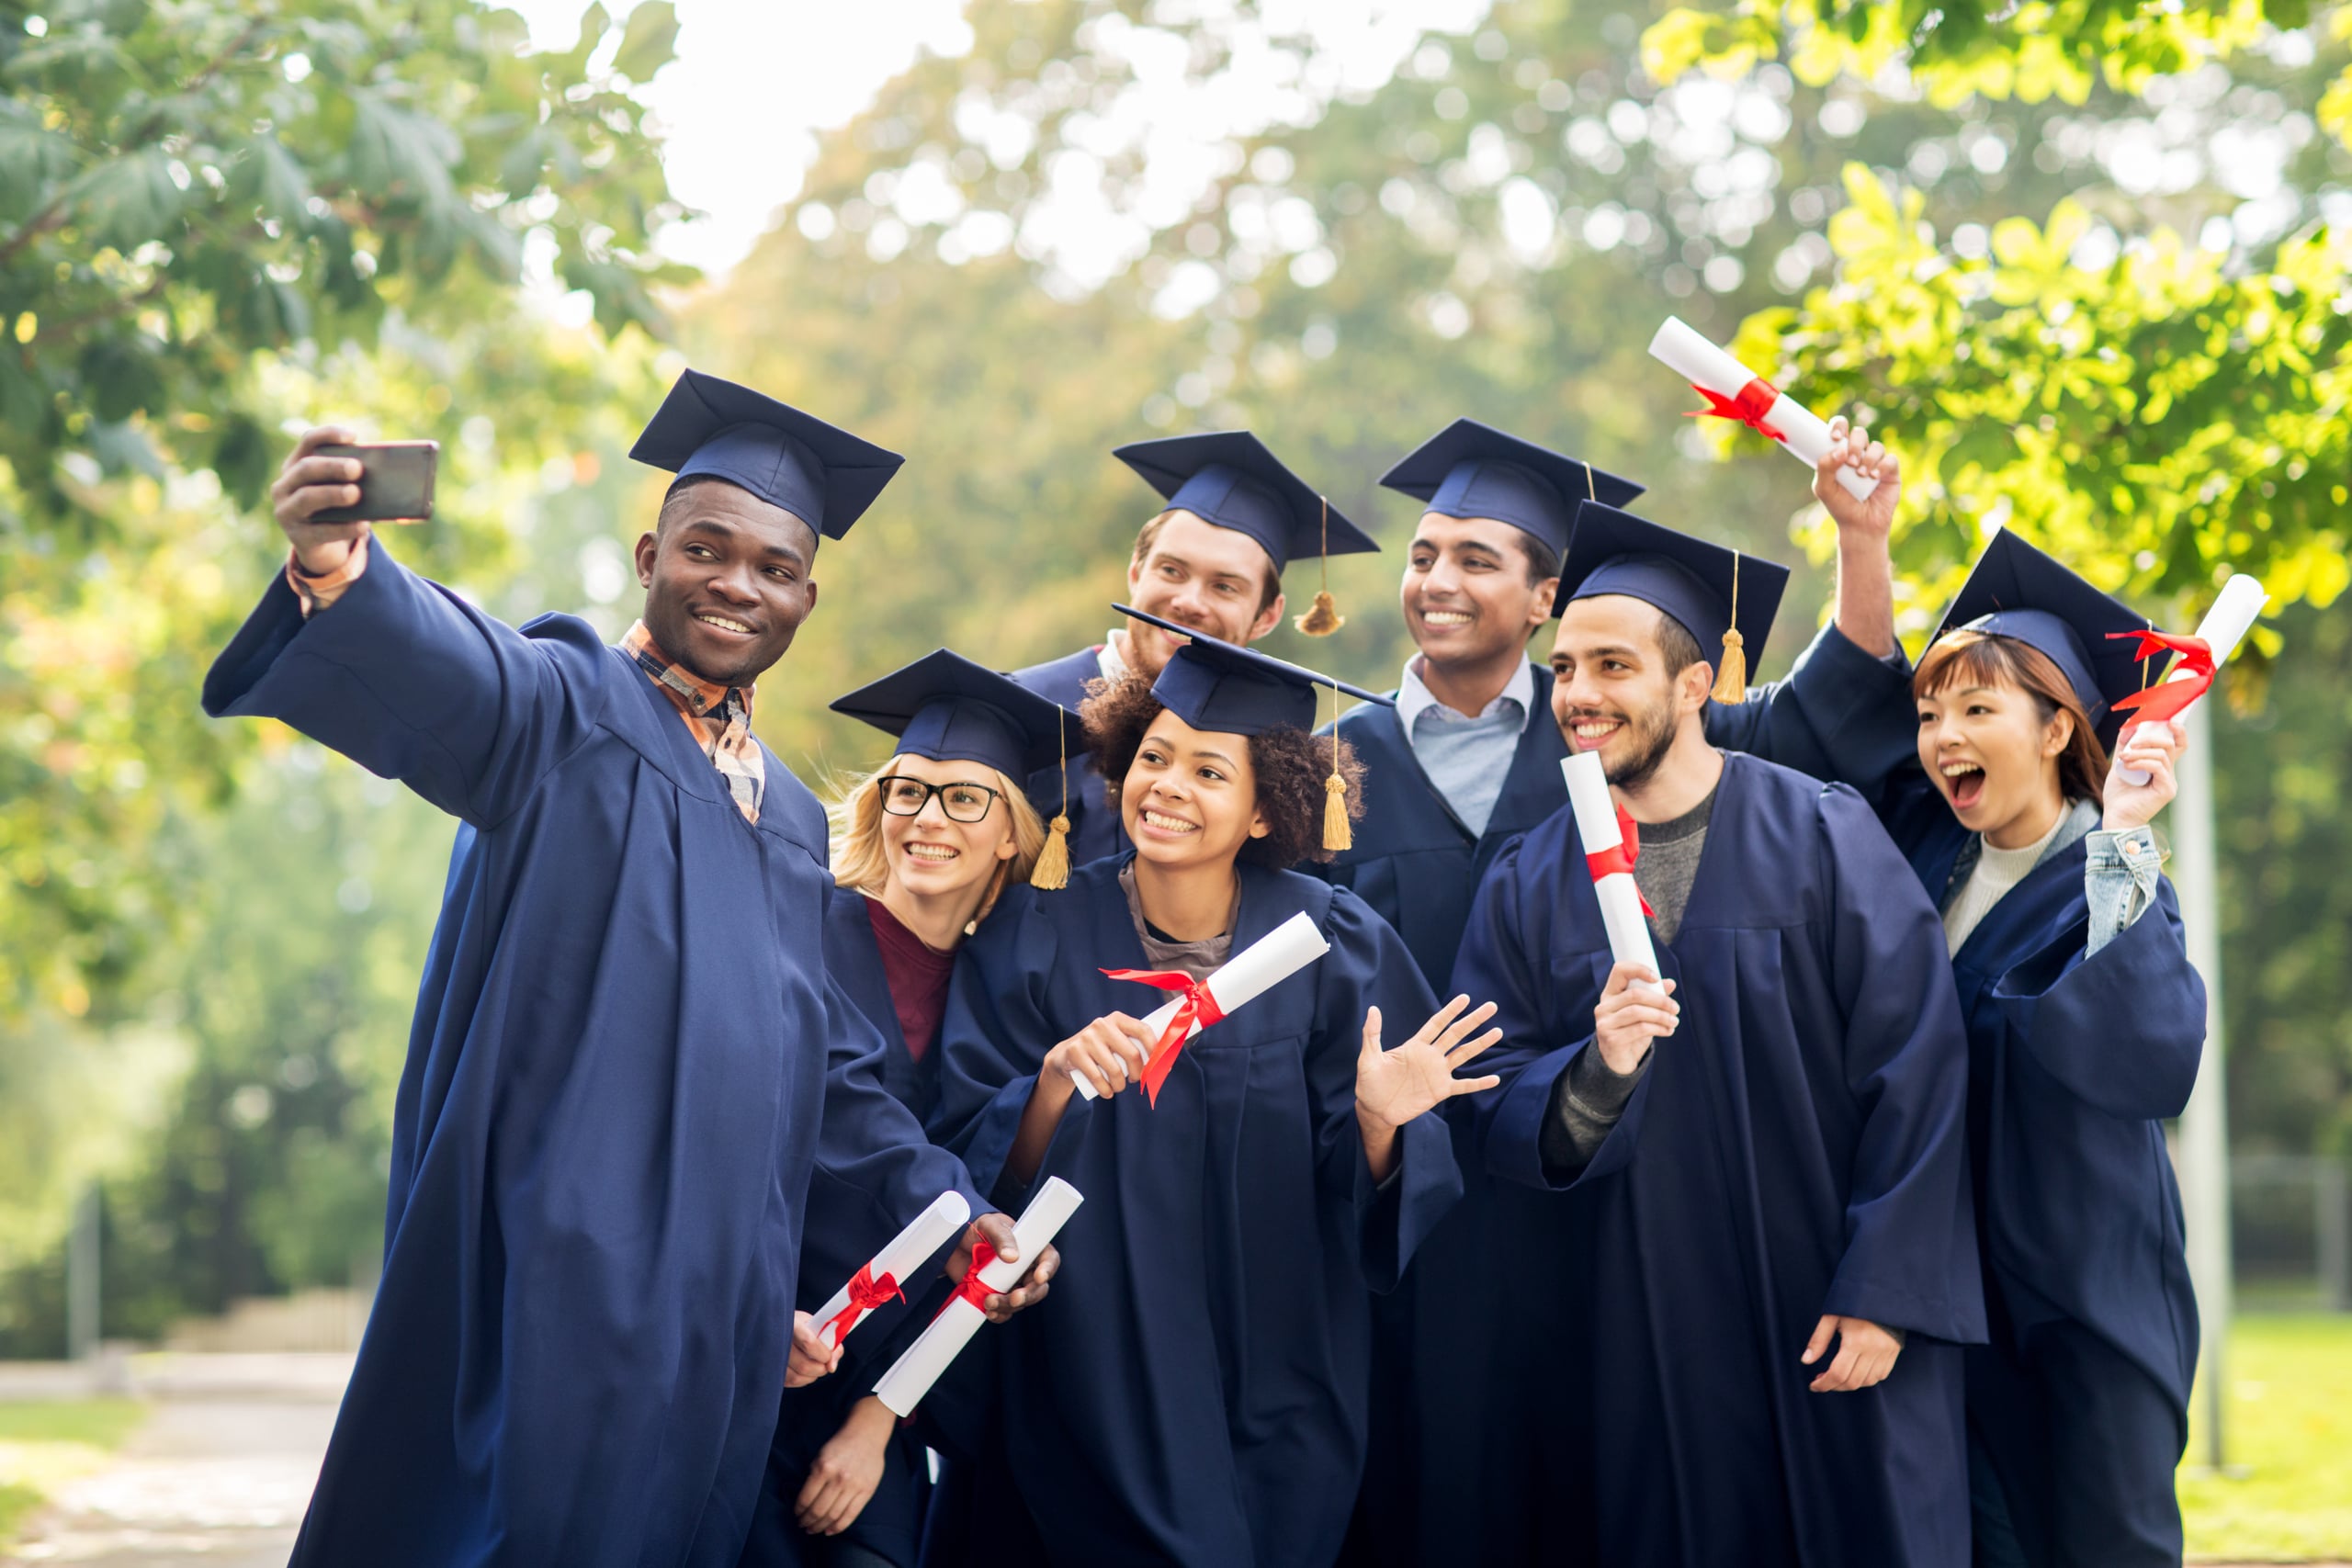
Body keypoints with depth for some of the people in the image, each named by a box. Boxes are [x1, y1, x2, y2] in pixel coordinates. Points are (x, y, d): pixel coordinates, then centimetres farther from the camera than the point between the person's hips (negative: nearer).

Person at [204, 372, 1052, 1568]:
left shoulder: (792, 819, 22)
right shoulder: (565, 707, 1)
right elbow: (439, 672, -22)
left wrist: (935, 1205, 18)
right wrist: (342, 570, -44)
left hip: (726, 1296, 6)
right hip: (560, 1277, -6)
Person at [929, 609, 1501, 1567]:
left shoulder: (1333, 945, -7)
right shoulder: (1036, 938, -7)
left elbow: (1359, 1200, -5)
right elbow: (979, 1172, -10)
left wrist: (1376, 1124, -26)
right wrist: (1056, 1085, -28)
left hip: (1273, 1397, 1)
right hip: (1091, 1374, -1)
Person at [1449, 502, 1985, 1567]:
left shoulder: (1823, 839, -4)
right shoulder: (1527, 889, 6)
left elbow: (1915, 1070, -7)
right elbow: (1495, 1114, 0)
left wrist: (1881, 1291, -13)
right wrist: (1596, 1073, -21)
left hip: (1826, 1326, -2)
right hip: (1632, 1350, 2)